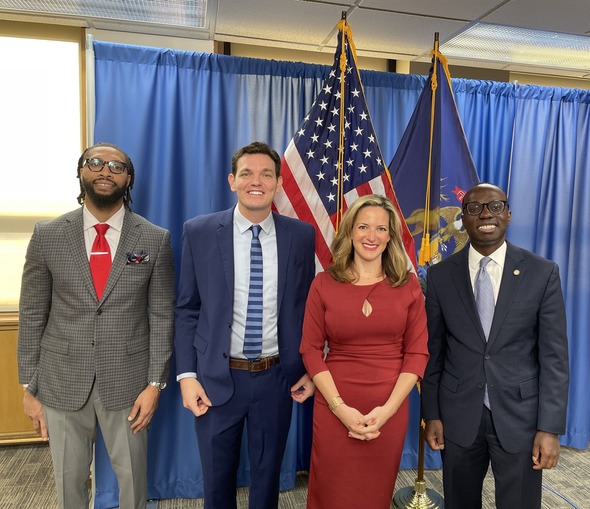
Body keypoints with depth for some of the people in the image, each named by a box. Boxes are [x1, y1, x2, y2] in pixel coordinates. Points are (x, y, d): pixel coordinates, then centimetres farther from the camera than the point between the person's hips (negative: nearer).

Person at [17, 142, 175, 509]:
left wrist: (155, 383, -7)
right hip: (61, 383, 1)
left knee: (134, 479, 15)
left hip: (128, 381, -1)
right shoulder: (47, 235, -1)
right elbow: (32, 316, 2)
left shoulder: (155, 239, -4)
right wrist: (29, 387, 2)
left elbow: (162, 316, -3)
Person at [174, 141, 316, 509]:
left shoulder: (302, 235, -3)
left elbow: (306, 306, 4)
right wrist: (187, 374, -7)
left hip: (277, 378, 1)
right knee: (217, 479, 20)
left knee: (268, 475, 21)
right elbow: (187, 310, -2)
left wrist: (309, 369, 2)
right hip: (216, 378, 0)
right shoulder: (199, 232, -6)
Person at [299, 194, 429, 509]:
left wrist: (387, 409, -12)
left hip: (390, 409, 1)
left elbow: (417, 351, -3)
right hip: (334, 408, -1)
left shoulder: (408, 284, -2)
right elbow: (311, 349, -4)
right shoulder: (324, 284, -4)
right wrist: (341, 407, -13)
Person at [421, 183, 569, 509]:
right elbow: (433, 350, 1)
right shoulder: (441, 275, -2)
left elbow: (554, 356, -5)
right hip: (458, 416, 1)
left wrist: (550, 427, -8)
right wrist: (431, 414, 1)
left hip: (519, 415, -1)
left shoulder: (543, 273, -5)